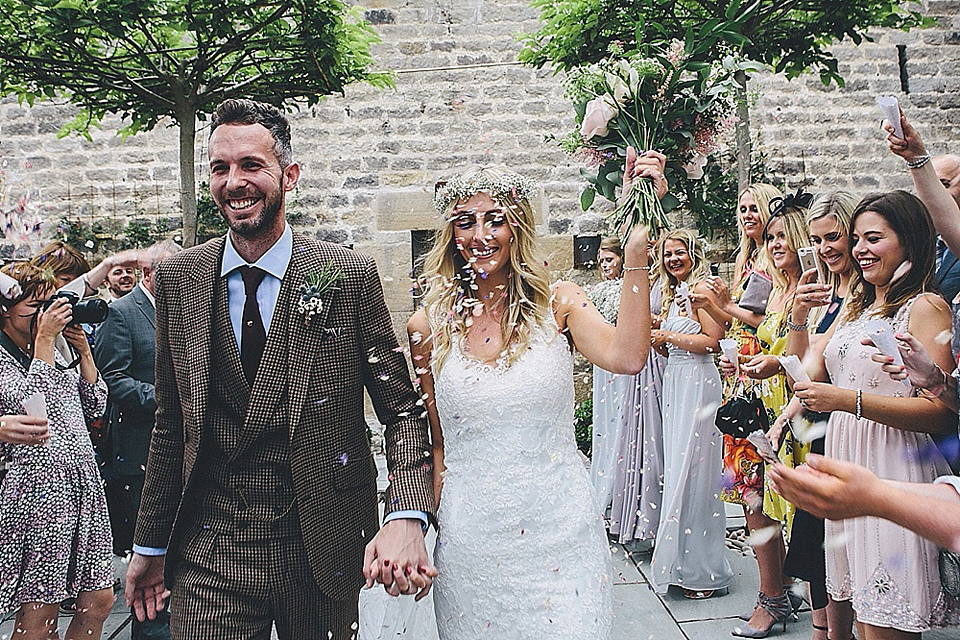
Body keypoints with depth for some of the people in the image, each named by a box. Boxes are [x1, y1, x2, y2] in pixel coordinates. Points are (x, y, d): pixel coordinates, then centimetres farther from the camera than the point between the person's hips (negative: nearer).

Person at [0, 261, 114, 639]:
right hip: (39, 487, -7)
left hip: (83, 482, 7)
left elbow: (95, 405, 15)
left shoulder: (51, 353, 18)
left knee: (98, 601, 9)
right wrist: (44, 339, -13)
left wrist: (83, 349, 6)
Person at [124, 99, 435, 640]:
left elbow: (403, 411, -6)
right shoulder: (177, 280, 2)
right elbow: (171, 425, 8)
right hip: (206, 557, 2)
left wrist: (407, 518, -21)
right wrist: (151, 545, 11)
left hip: (321, 551, -1)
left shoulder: (352, 276, -7)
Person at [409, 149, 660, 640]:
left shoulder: (557, 304, -4)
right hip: (471, 537, 1)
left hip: (558, 528, -1)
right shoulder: (429, 327, -1)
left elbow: (627, 357, -25)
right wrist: (431, 520, 6)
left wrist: (636, 245, -29)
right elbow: (436, 444, 7)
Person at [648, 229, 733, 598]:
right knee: (677, 468, 9)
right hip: (675, 384, 9)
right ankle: (682, 561, 16)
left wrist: (669, 336, -10)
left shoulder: (702, 288, -7)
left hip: (698, 384, -9)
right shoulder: (673, 293, 19)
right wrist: (657, 341, 5)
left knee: (693, 469, -7)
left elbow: (711, 342, -16)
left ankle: (703, 570, 2)